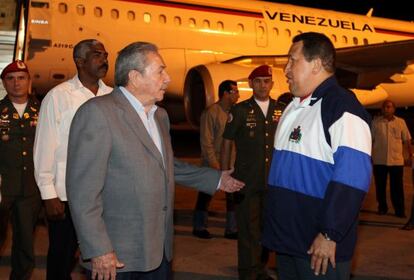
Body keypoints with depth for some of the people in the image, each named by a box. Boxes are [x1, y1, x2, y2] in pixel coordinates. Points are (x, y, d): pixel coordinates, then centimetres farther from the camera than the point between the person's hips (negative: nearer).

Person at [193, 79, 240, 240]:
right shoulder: (211, 112, -10)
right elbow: (206, 142, -11)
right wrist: (214, 163, -14)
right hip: (213, 164, -5)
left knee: (233, 196, 7)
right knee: (205, 195, 9)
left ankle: (232, 229, 18)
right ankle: (199, 227, 24)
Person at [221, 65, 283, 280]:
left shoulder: (280, 110, 4)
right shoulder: (240, 110, -3)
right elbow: (226, 143, 1)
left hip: (274, 181, 3)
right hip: (246, 181, -3)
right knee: (248, 230, 3)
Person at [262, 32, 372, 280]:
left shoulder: (342, 107, -15)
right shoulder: (294, 108, 13)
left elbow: (351, 178, -22)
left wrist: (330, 235, -21)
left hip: (320, 248, -8)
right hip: (286, 241, 8)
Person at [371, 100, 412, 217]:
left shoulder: (401, 122, 4)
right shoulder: (376, 122, 2)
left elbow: (407, 140, 7)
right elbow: (371, 140, 5)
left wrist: (410, 156, 2)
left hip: (396, 160, 0)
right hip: (379, 160, 1)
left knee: (397, 187, 3)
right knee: (380, 186, 8)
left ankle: (399, 210, 11)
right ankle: (382, 208, 21)